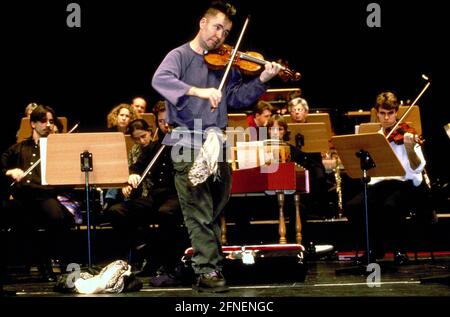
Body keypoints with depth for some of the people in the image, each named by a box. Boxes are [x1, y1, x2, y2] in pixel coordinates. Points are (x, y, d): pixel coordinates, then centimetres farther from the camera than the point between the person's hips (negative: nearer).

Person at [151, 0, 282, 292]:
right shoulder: (181, 56, -2)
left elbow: (237, 98, 12)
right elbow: (160, 80, -21)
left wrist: (262, 80, -4)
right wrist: (199, 91, -34)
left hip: (216, 142, 6)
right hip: (188, 143, -6)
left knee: (216, 209, 11)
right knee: (200, 211, -9)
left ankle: (213, 265, 21)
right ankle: (208, 272, -10)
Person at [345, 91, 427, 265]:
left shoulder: (406, 135, -2)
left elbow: (418, 168, -15)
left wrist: (409, 148, -32)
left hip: (407, 184, -4)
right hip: (381, 183, 4)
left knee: (390, 206, -37)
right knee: (352, 207, -21)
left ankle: (398, 249, -10)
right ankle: (377, 246, 2)